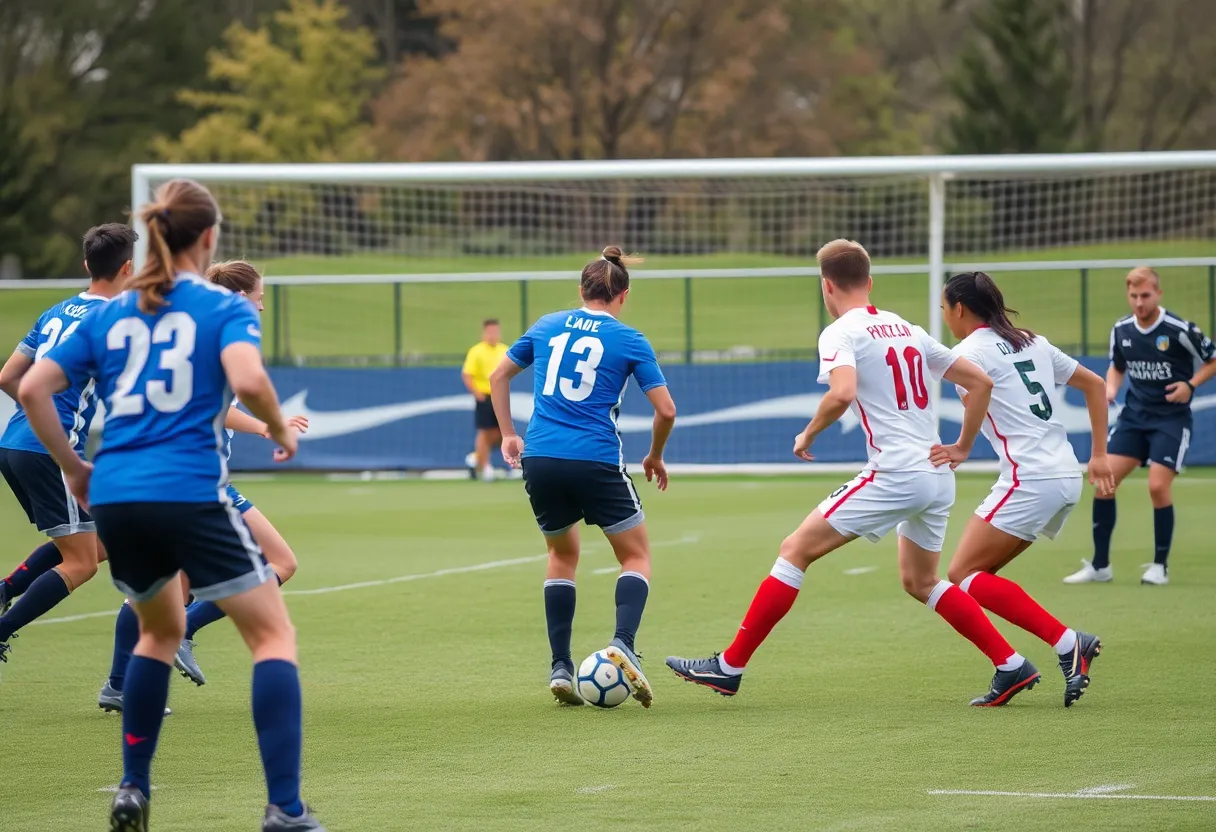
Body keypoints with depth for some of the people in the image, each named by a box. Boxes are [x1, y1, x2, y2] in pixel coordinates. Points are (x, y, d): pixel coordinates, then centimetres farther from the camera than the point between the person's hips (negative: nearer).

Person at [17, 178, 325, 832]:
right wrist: (282, 431, 1)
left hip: (114, 500, 5)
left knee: (161, 630, 29)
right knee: (273, 636, 1)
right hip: (192, 496, -5)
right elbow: (248, 380, -18)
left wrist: (72, 467, 18)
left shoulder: (108, 315, 14)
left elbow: (33, 389, 7)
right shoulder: (223, 308, 1)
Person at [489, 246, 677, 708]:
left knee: (563, 554, 23)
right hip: (597, 461, -4)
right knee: (636, 554, 12)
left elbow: (498, 377, 21)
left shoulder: (547, 327, 13)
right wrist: (655, 457, 15)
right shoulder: (628, 340, 2)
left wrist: (508, 435, 28)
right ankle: (623, 644, -14)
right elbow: (665, 410, -1)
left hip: (540, 461, 4)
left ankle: (560, 668, 13)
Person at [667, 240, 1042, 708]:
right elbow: (980, 382, 18)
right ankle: (1011, 666, 19)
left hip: (894, 473, -8)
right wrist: (962, 447, 20)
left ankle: (730, 666, -3)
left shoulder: (841, 333, -5)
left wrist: (808, 435, -8)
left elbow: (842, 393, -25)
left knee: (796, 550, -1)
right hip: (937, 478, 8)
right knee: (921, 583, 25)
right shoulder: (907, 329, 18)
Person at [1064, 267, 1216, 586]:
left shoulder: (1180, 330, -15)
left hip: (1171, 418, -5)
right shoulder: (1121, 331, 0)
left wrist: (1190, 385, -17)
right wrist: (1110, 390, -1)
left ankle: (1160, 565, 2)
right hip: (1134, 415, 5)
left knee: (1158, 485, -17)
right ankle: (1100, 565, 6)